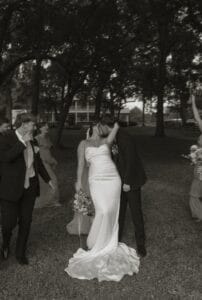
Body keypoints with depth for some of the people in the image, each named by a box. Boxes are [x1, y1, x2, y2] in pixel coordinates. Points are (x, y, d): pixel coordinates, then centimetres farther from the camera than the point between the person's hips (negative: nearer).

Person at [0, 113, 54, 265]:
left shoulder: (32, 141, 8)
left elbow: (38, 161, 20)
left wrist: (48, 179, 24)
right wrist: (23, 143, -23)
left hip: (30, 186, 5)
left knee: (26, 221, 10)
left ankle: (21, 253, 29)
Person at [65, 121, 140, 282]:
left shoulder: (107, 141, 14)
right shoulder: (84, 143, 13)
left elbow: (116, 126, -2)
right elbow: (81, 163, 10)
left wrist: (116, 124, 15)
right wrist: (79, 180, 6)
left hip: (113, 178, 2)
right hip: (97, 180, -2)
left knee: (112, 212, 3)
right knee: (103, 211, -13)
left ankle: (109, 244, 22)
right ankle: (94, 245, 9)